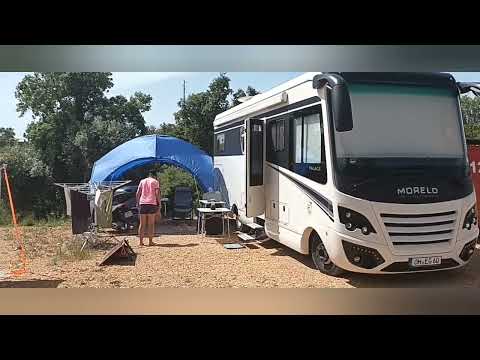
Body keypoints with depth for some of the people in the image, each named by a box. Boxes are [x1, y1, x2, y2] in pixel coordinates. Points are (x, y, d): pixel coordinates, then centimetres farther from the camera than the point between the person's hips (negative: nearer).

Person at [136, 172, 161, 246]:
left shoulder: (142, 181, 16)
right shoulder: (155, 182, 6)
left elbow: (138, 193, 9)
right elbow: (157, 194, -4)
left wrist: (137, 204, 12)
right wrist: (159, 205, -2)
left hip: (142, 203, 3)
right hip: (152, 204, -3)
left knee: (142, 224, 6)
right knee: (151, 224, 1)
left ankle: (141, 241, 6)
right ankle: (150, 241, 2)